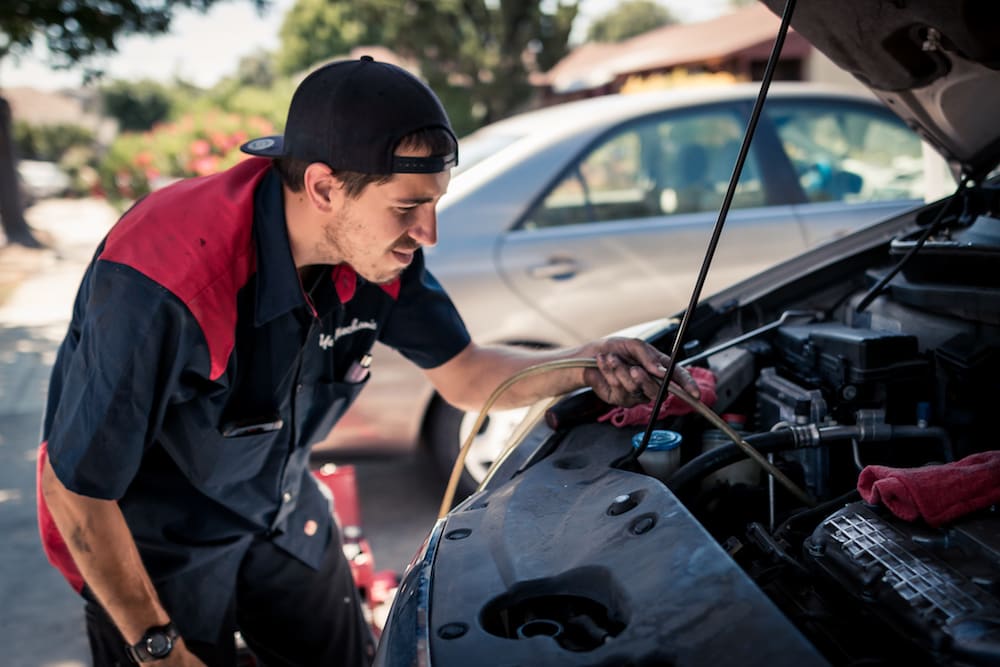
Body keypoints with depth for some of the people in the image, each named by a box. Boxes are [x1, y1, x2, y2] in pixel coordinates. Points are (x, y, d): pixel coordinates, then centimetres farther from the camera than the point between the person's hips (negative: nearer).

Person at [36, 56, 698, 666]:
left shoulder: (374, 243, -19)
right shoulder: (166, 288, -38)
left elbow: (465, 374, -5)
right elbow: (74, 488, -26)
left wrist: (588, 366, -23)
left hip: (281, 509, 6)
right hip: (153, 544, -5)